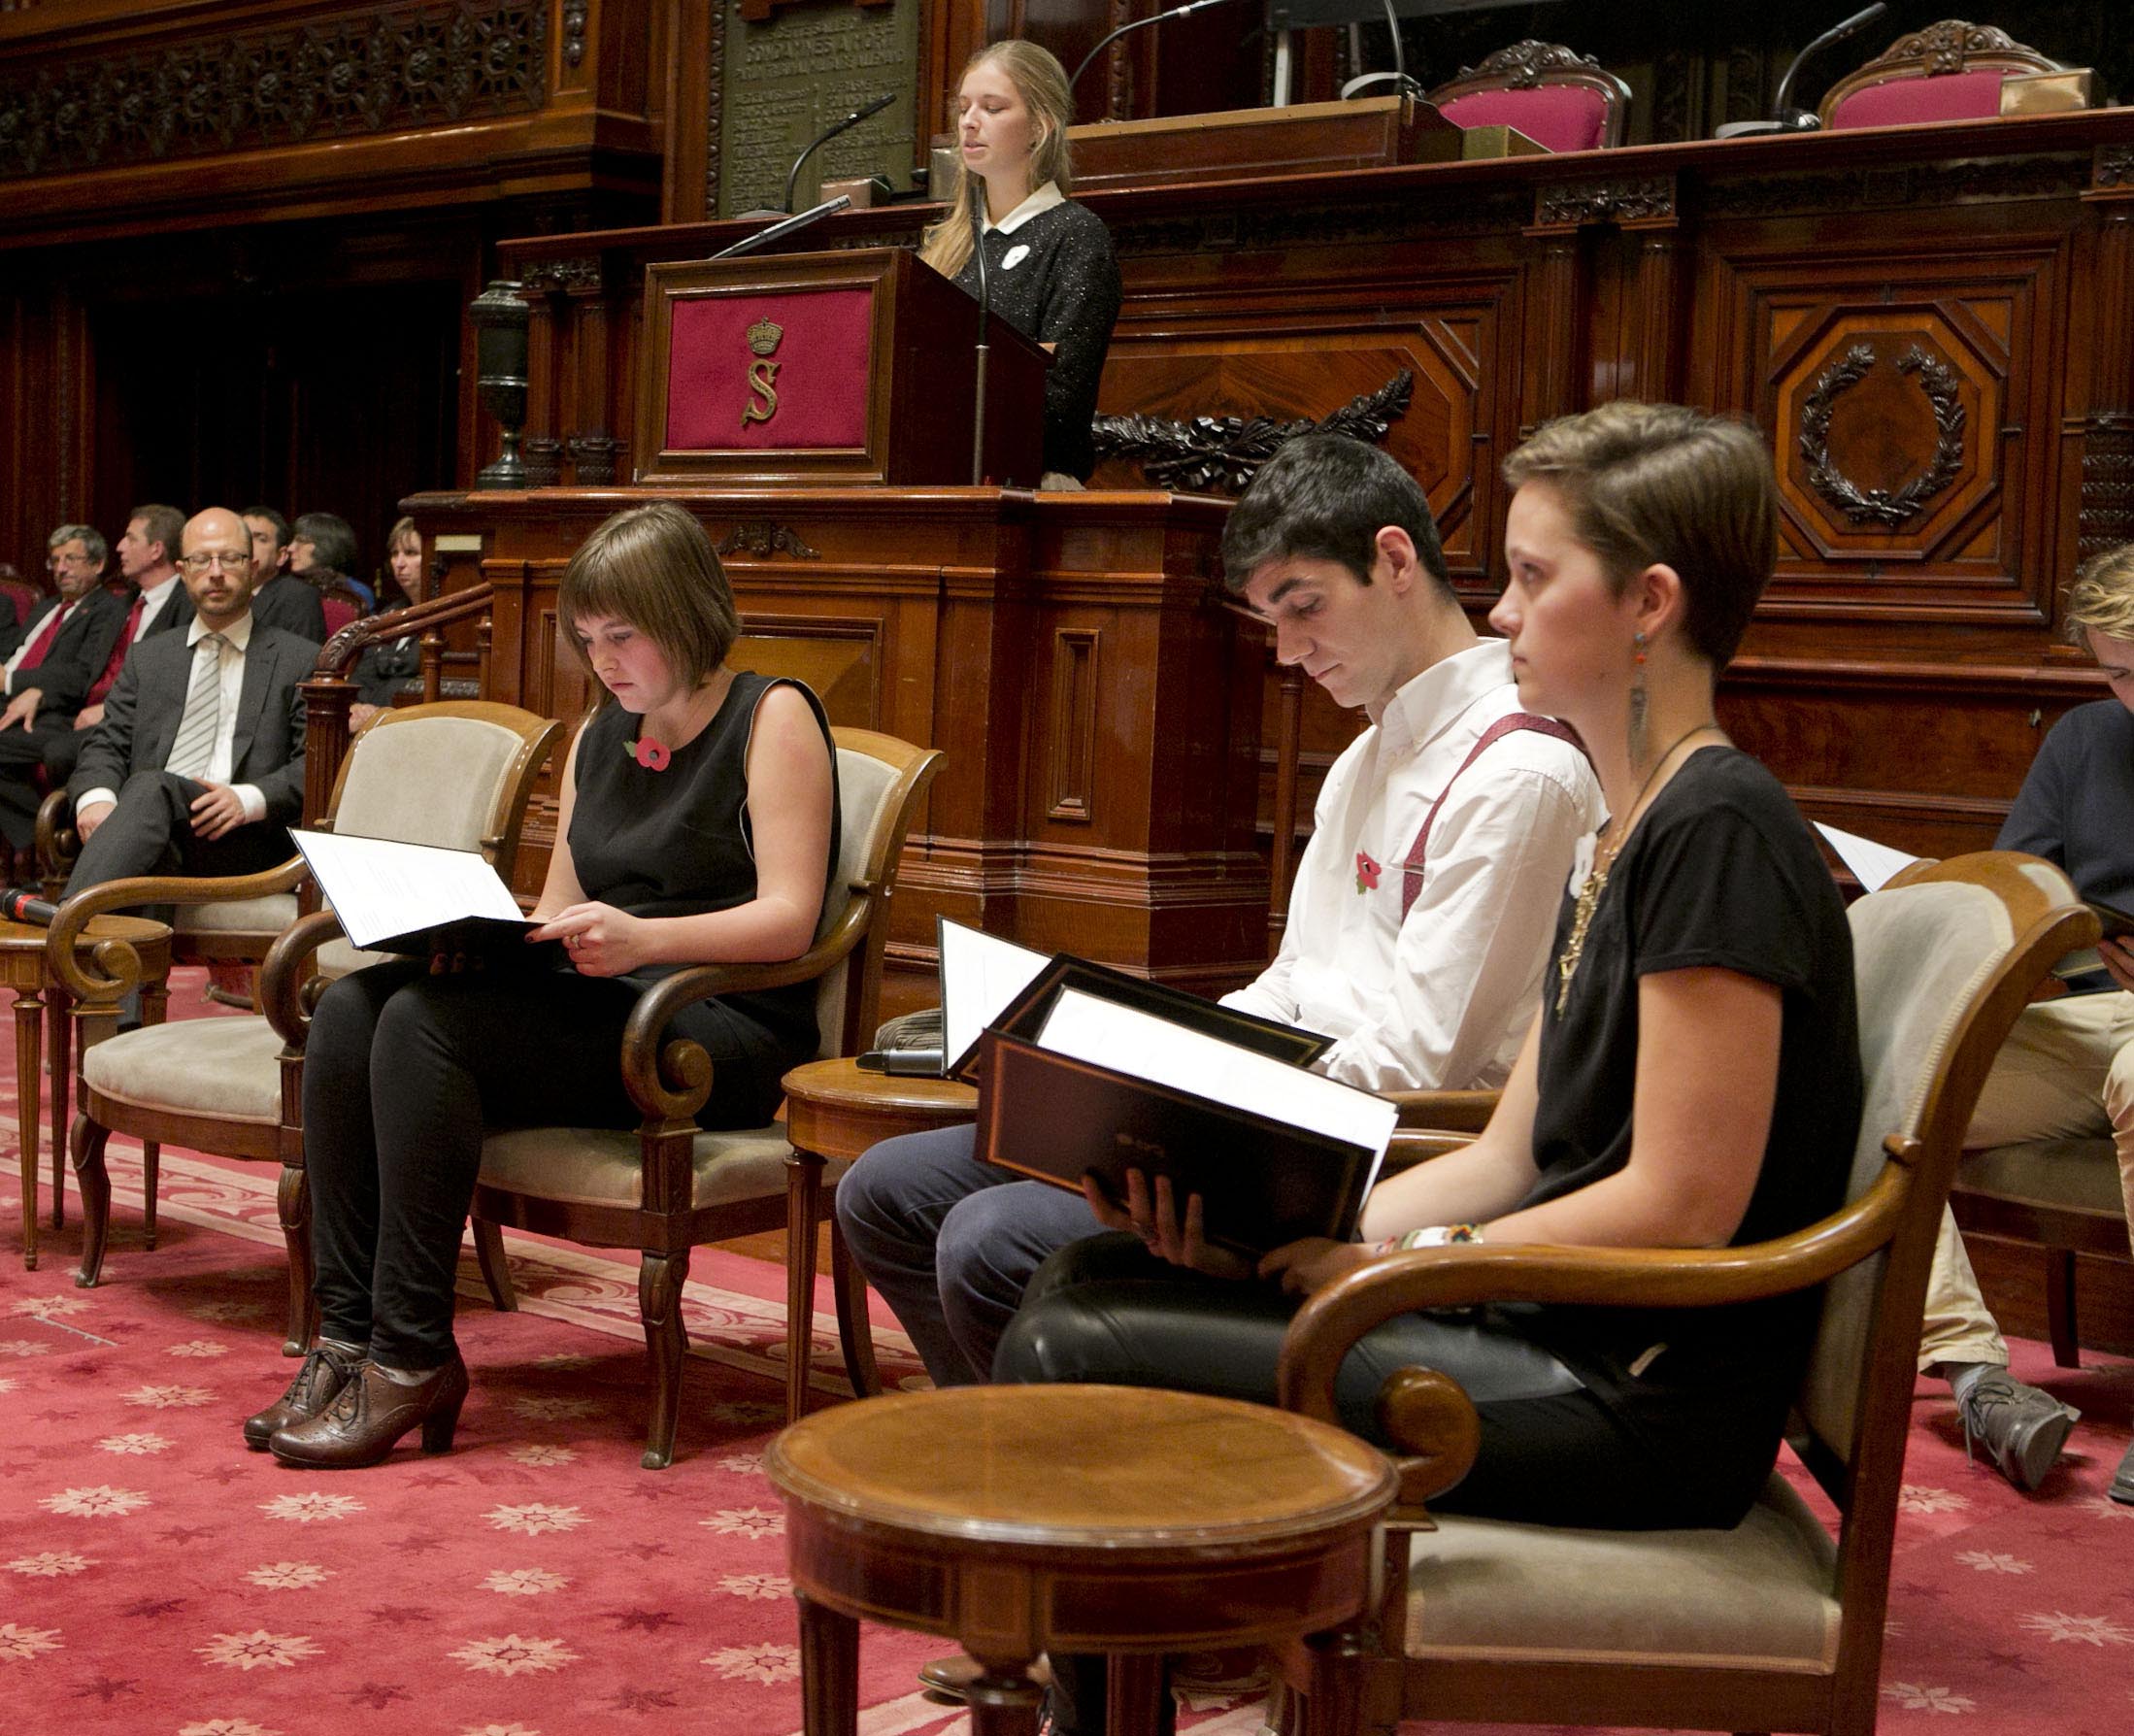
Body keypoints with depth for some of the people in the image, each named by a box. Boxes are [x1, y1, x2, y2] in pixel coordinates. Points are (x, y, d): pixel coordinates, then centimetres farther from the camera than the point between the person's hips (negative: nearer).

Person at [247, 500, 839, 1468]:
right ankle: (348, 1333, -18)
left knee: (426, 1023, -27)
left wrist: (643, 938, -27)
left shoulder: (773, 717, -1)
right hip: (594, 1014, 7)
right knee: (350, 1009, -17)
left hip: (720, 1028, -7)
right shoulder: (599, 738, 21)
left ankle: (412, 1360, -22)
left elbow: (789, 917, -12)